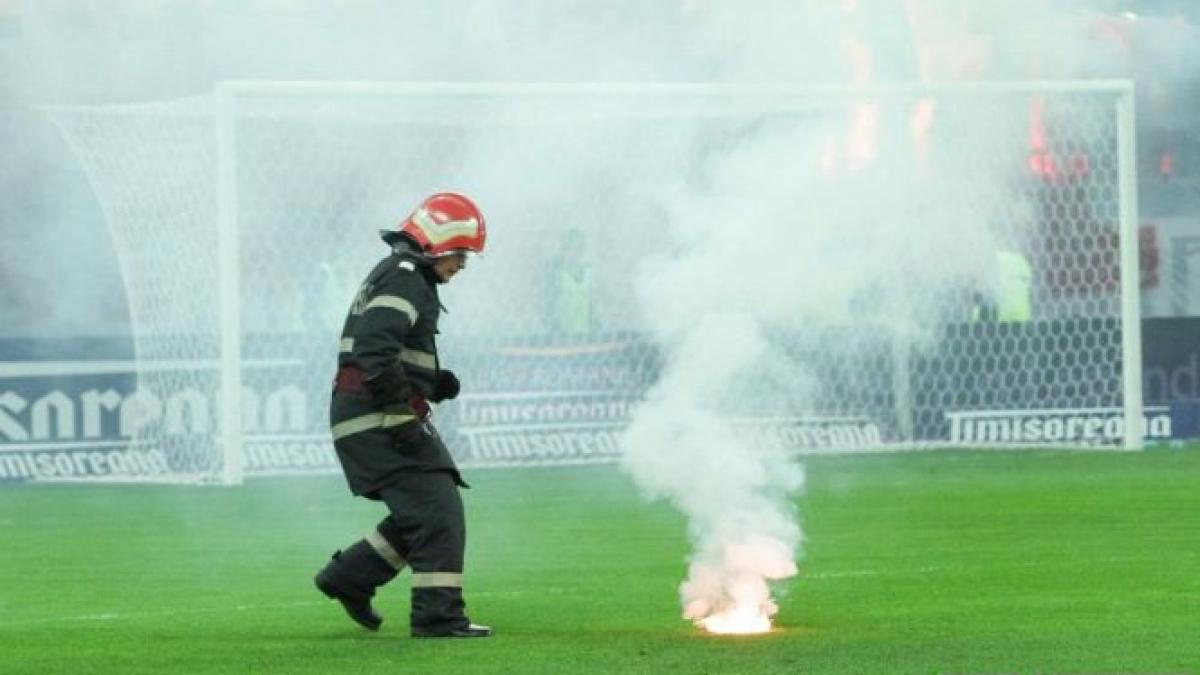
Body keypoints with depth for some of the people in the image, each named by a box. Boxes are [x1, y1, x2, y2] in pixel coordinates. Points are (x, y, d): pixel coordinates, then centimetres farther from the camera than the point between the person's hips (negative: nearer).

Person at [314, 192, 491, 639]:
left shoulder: (397, 276, 22)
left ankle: (349, 577, 20)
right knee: (437, 511, -11)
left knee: (420, 512, 15)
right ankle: (438, 614, -12)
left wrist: (434, 383, 13)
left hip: (359, 420, 10)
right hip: (379, 418, -10)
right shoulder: (404, 278, -11)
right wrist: (402, 414, -25)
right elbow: (376, 350, -24)